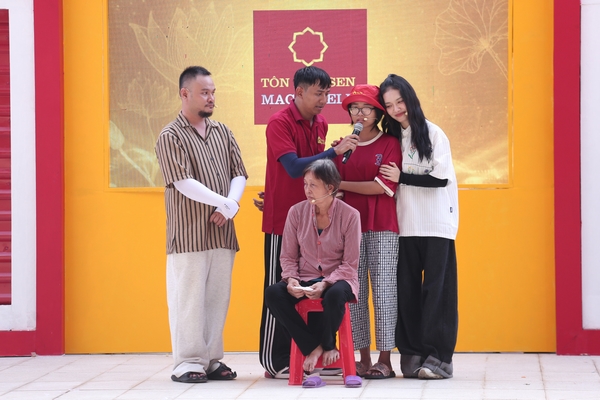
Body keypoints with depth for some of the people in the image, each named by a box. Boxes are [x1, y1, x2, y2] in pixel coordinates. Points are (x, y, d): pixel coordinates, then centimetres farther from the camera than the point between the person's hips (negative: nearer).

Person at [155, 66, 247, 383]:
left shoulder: (222, 133, 14)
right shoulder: (170, 137, -5)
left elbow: (238, 174, 11)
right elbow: (185, 184, -14)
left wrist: (229, 207, -8)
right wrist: (226, 202, -14)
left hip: (221, 233, 6)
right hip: (188, 235, -6)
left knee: (218, 297, 7)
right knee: (188, 297, -4)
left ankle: (212, 359, 14)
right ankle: (187, 363, 2)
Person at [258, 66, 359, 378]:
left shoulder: (320, 124, 10)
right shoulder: (280, 123, -13)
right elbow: (294, 167, -23)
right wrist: (335, 151, -26)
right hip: (283, 220, -7)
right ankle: (275, 362, 5)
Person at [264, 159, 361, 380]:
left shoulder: (349, 215, -7)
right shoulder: (296, 212, 1)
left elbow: (350, 264, -8)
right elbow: (288, 256, 5)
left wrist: (326, 283, -23)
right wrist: (291, 279, -17)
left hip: (337, 280, -3)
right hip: (304, 280, 3)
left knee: (335, 294, -40)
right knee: (273, 293, -28)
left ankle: (327, 344, -8)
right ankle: (314, 346, -17)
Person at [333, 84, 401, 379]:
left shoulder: (389, 144, 1)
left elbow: (382, 186, -9)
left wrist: (341, 184, -6)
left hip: (381, 227, -3)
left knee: (383, 290, -5)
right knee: (354, 291, 1)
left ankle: (385, 360, -2)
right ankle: (363, 358, 7)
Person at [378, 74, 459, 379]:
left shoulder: (433, 133, -3)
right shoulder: (391, 139, 11)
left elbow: (441, 177, -10)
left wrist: (401, 177, -10)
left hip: (436, 225, -5)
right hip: (406, 225, 5)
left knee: (436, 289, -6)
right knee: (407, 291, 3)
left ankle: (438, 357, -7)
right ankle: (412, 354, 7)